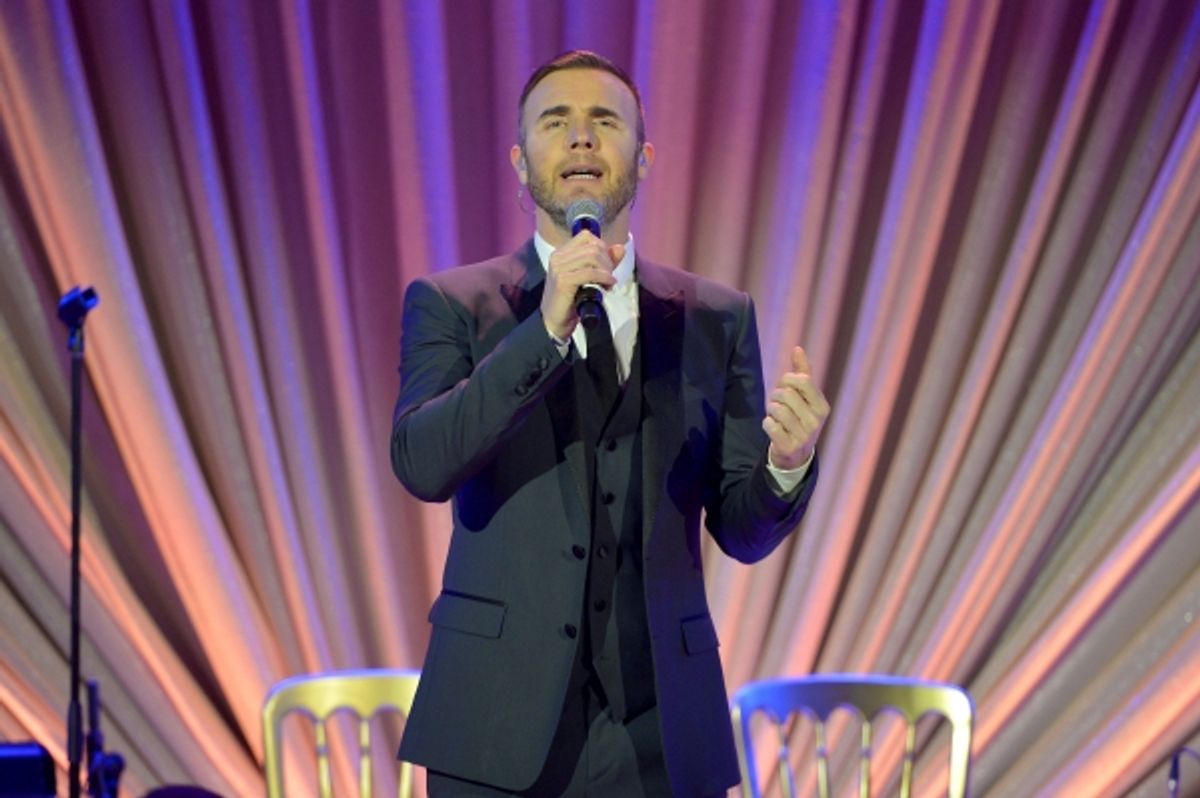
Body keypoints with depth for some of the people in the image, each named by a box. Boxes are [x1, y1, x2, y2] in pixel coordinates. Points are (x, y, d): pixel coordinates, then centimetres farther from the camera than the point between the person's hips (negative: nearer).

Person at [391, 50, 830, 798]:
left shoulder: (718, 317, 7)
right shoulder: (452, 304, 2)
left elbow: (742, 530, 5)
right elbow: (422, 464, -13)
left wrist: (787, 462, -16)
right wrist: (546, 330, -22)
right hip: (501, 722, -1)